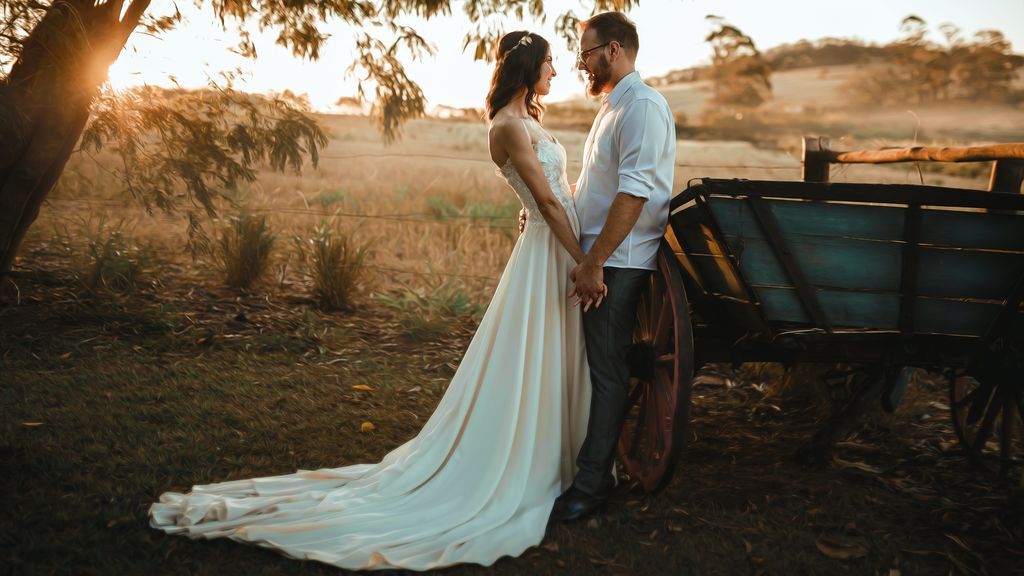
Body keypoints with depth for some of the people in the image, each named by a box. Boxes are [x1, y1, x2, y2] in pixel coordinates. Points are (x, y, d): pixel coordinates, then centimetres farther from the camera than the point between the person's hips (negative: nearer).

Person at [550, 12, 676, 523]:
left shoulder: (643, 106, -14)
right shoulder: (612, 107, 18)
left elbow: (634, 193, -23)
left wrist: (595, 263, -24)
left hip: (617, 264, -10)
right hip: (597, 259, 10)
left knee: (606, 371, -4)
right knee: (591, 363, 15)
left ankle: (591, 484, 3)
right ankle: (587, 460, 27)